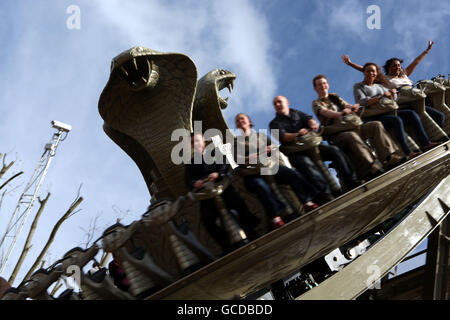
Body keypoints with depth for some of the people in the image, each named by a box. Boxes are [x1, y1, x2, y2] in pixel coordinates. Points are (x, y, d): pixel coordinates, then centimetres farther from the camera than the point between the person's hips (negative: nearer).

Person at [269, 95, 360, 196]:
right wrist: (297, 135, -28)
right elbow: (283, 136, -7)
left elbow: (308, 118, 3)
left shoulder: (297, 113, 24)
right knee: (307, 165, -35)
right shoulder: (275, 123, 12)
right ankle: (326, 193, -48)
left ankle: (351, 182, -20)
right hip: (296, 152, -4)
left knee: (335, 151, -18)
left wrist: (313, 123, -23)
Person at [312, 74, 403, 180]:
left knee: (376, 125, -16)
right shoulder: (316, 103, 11)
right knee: (352, 136, -40)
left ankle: (391, 158, -31)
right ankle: (372, 168, -53)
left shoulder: (334, 97, 29)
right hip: (337, 134, -6)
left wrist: (352, 107, -15)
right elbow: (325, 112, -11)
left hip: (350, 126, 6)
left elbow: (346, 105, 12)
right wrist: (340, 114, -31)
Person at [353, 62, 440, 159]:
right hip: (374, 117, -7)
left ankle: (425, 143, -21)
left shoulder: (379, 85, 27)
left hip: (388, 112, 7)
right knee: (397, 120, -34)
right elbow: (362, 102, -11)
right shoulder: (358, 86, 8)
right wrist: (381, 97, -17)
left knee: (412, 113, -15)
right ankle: (408, 153, -41)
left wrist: (393, 93, 1)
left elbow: (394, 98, 26)